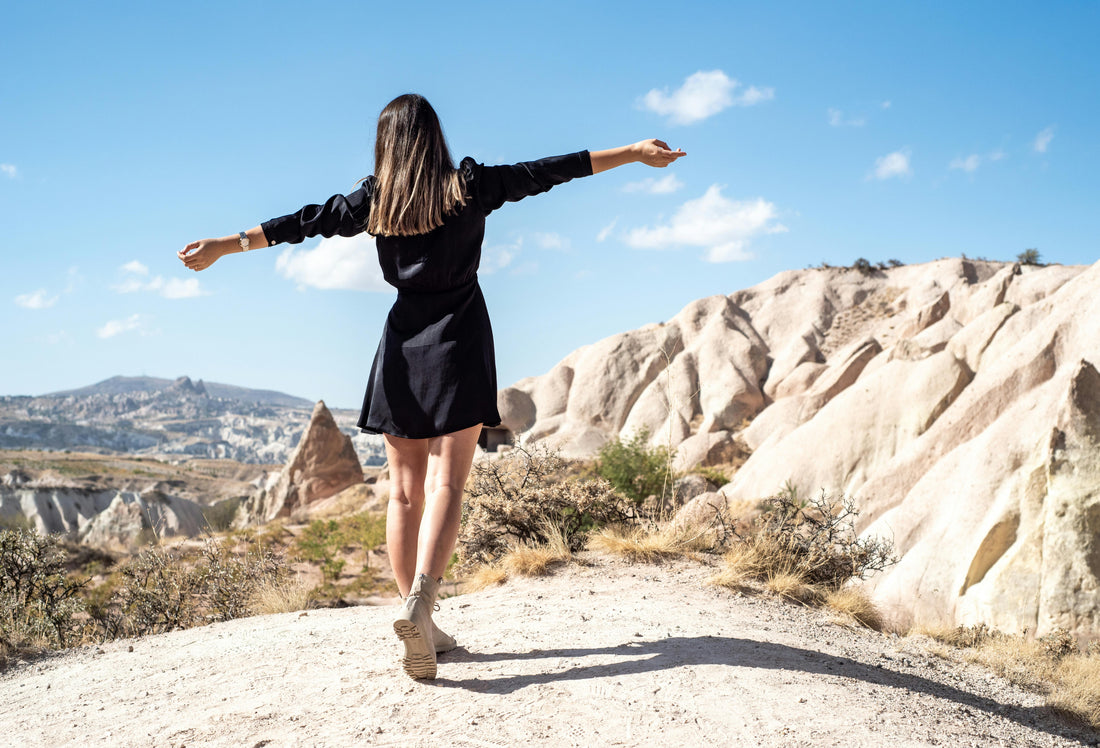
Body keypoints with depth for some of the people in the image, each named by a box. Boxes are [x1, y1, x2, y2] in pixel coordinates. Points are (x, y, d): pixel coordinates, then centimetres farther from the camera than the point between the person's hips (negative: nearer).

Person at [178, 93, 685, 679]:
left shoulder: (373, 199, 3)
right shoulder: (469, 186, -1)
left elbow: (306, 222, 6)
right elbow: (548, 171, 3)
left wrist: (226, 245, 15)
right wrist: (634, 153, 9)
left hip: (402, 348, 2)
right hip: (458, 345, -2)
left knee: (405, 491, 7)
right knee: (446, 483, -7)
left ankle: (421, 626, 11)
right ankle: (420, 600, -28)